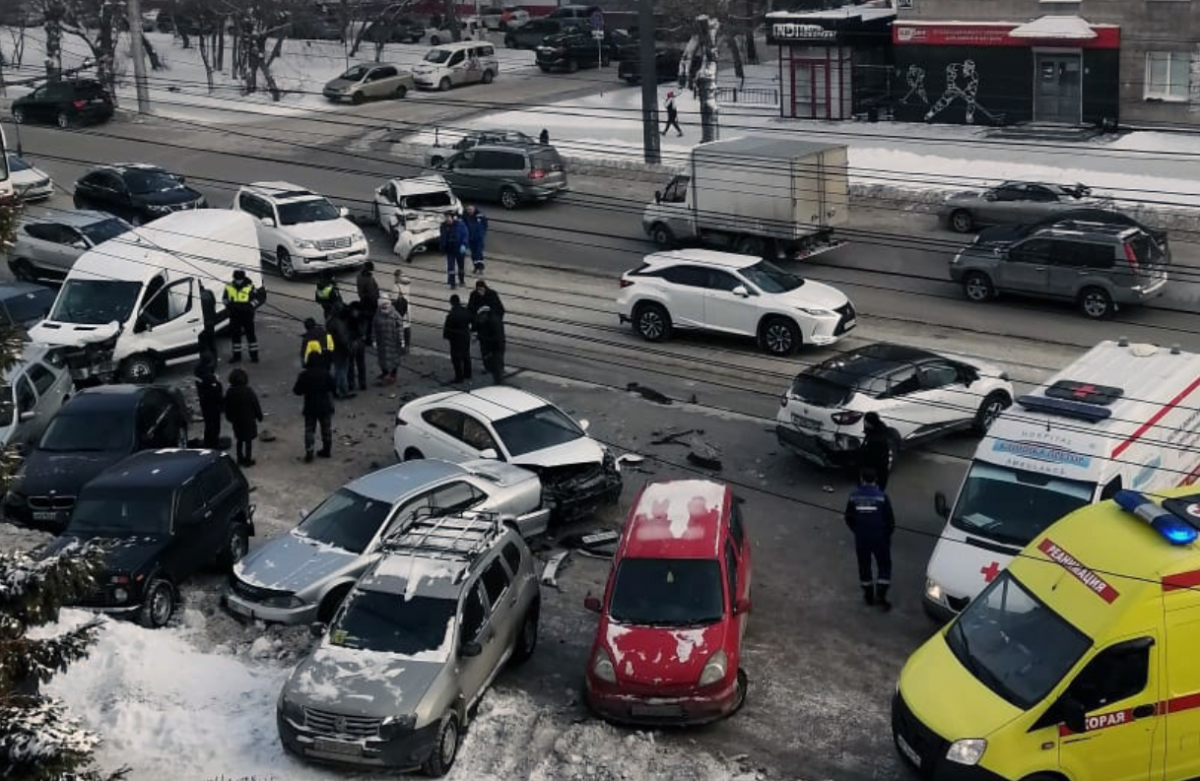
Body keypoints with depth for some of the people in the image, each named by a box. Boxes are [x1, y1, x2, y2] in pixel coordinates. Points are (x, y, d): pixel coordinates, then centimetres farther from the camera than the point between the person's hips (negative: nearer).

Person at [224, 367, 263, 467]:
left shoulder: (230, 392, -9)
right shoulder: (249, 391, -20)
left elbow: (227, 408, 2)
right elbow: (256, 405, -12)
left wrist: (230, 418, 17)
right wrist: (259, 417, 2)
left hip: (236, 420, 4)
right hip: (249, 420, -4)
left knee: (240, 440, 18)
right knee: (249, 440, 8)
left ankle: (240, 459, 23)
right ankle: (248, 460, 13)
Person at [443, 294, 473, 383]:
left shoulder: (451, 315, -26)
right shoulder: (466, 311, -7)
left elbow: (447, 328, -18)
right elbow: (470, 321, 8)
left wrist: (445, 335, -1)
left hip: (456, 339, -6)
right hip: (466, 337, 6)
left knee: (456, 359, 6)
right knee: (466, 356, 21)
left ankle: (459, 377, 11)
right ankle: (467, 374, 34)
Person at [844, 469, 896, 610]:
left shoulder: (854, 497, -6)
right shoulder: (881, 497, -15)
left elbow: (848, 519, 2)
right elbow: (890, 519, -10)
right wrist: (887, 533, 9)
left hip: (861, 538, 2)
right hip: (880, 538, -2)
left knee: (864, 565, 17)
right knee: (884, 565, 11)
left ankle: (868, 595, 25)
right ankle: (881, 594, 1)